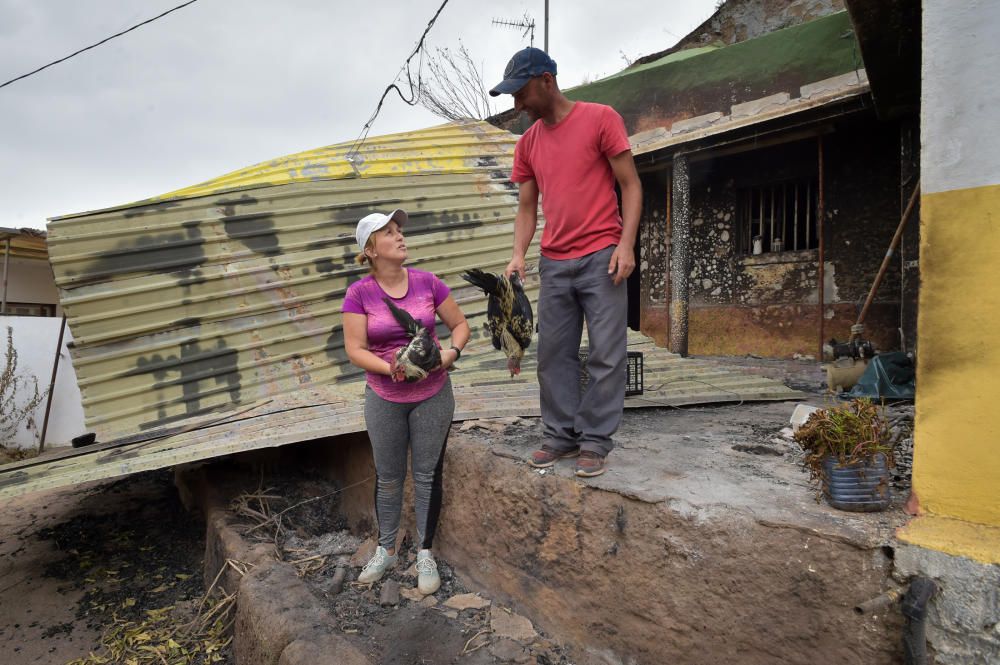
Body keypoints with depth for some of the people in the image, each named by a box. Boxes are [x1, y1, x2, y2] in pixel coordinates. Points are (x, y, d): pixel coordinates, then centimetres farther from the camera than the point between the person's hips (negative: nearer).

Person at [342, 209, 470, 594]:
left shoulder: (427, 282, -5)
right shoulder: (359, 293, -8)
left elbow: (459, 324, 3)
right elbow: (355, 349, -11)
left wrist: (452, 352, -16)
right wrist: (391, 368, -25)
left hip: (433, 395, 1)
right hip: (384, 399, 0)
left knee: (427, 473, 10)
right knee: (388, 477, 14)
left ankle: (425, 553, 28)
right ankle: (386, 550, 36)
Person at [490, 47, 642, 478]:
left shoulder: (600, 119, -1)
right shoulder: (527, 143, 13)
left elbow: (630, 185, -2)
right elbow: (526, 206, 13)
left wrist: (626, 244, -13)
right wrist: (518, 255, -2)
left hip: (600, 258, -5)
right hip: (554, 264, 5)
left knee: (605, 355, -1)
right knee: (553, 355, 7)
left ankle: (596, 441, 10)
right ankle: (561, 435, 18)